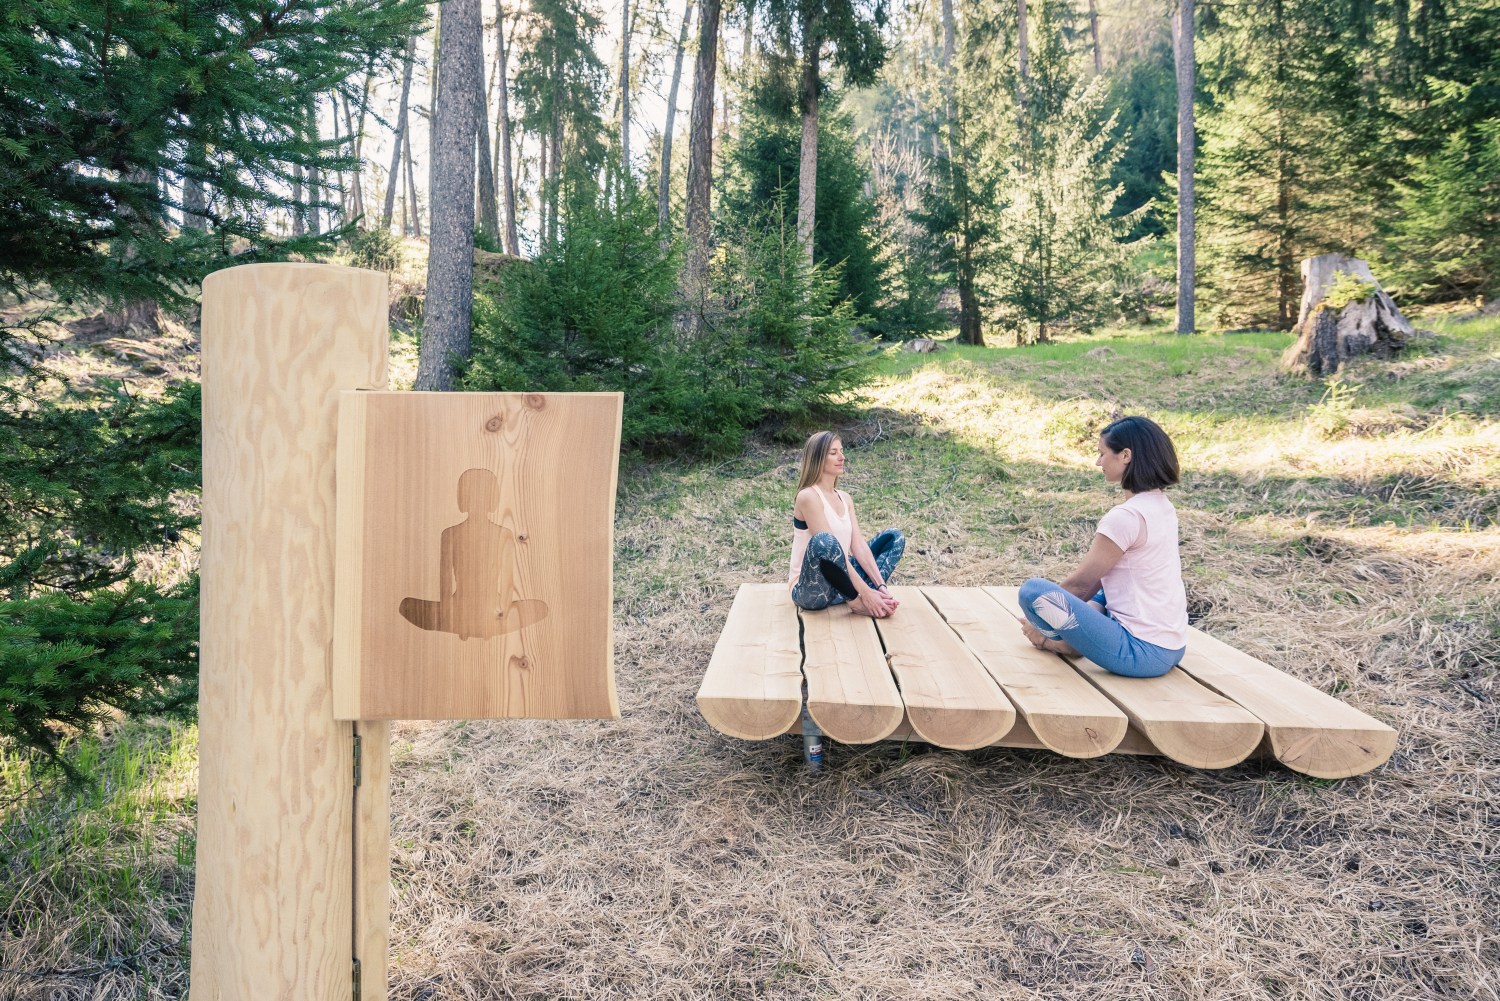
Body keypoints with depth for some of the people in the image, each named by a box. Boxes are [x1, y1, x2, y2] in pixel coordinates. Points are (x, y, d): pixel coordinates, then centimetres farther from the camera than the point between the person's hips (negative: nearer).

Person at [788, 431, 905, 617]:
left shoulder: (845, 499, 10)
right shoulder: (808, 497, -15)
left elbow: (859, 546, 3)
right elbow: (826, 546, -23)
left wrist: (880, 586, -10)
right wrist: (865, 592, -26)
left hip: (839, 580, 8)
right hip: (810, 590, -8)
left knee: (894, 537, 5)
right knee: (823, 540, -38)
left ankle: (873, 599, -16)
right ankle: (855, 601, -17)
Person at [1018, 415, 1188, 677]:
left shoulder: (1126, 516, -19)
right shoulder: (1162, 506, 9)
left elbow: (1081, 582, -9)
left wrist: (1040, 621, 6)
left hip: (1144, 653, -10)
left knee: (1032, 590, -17)